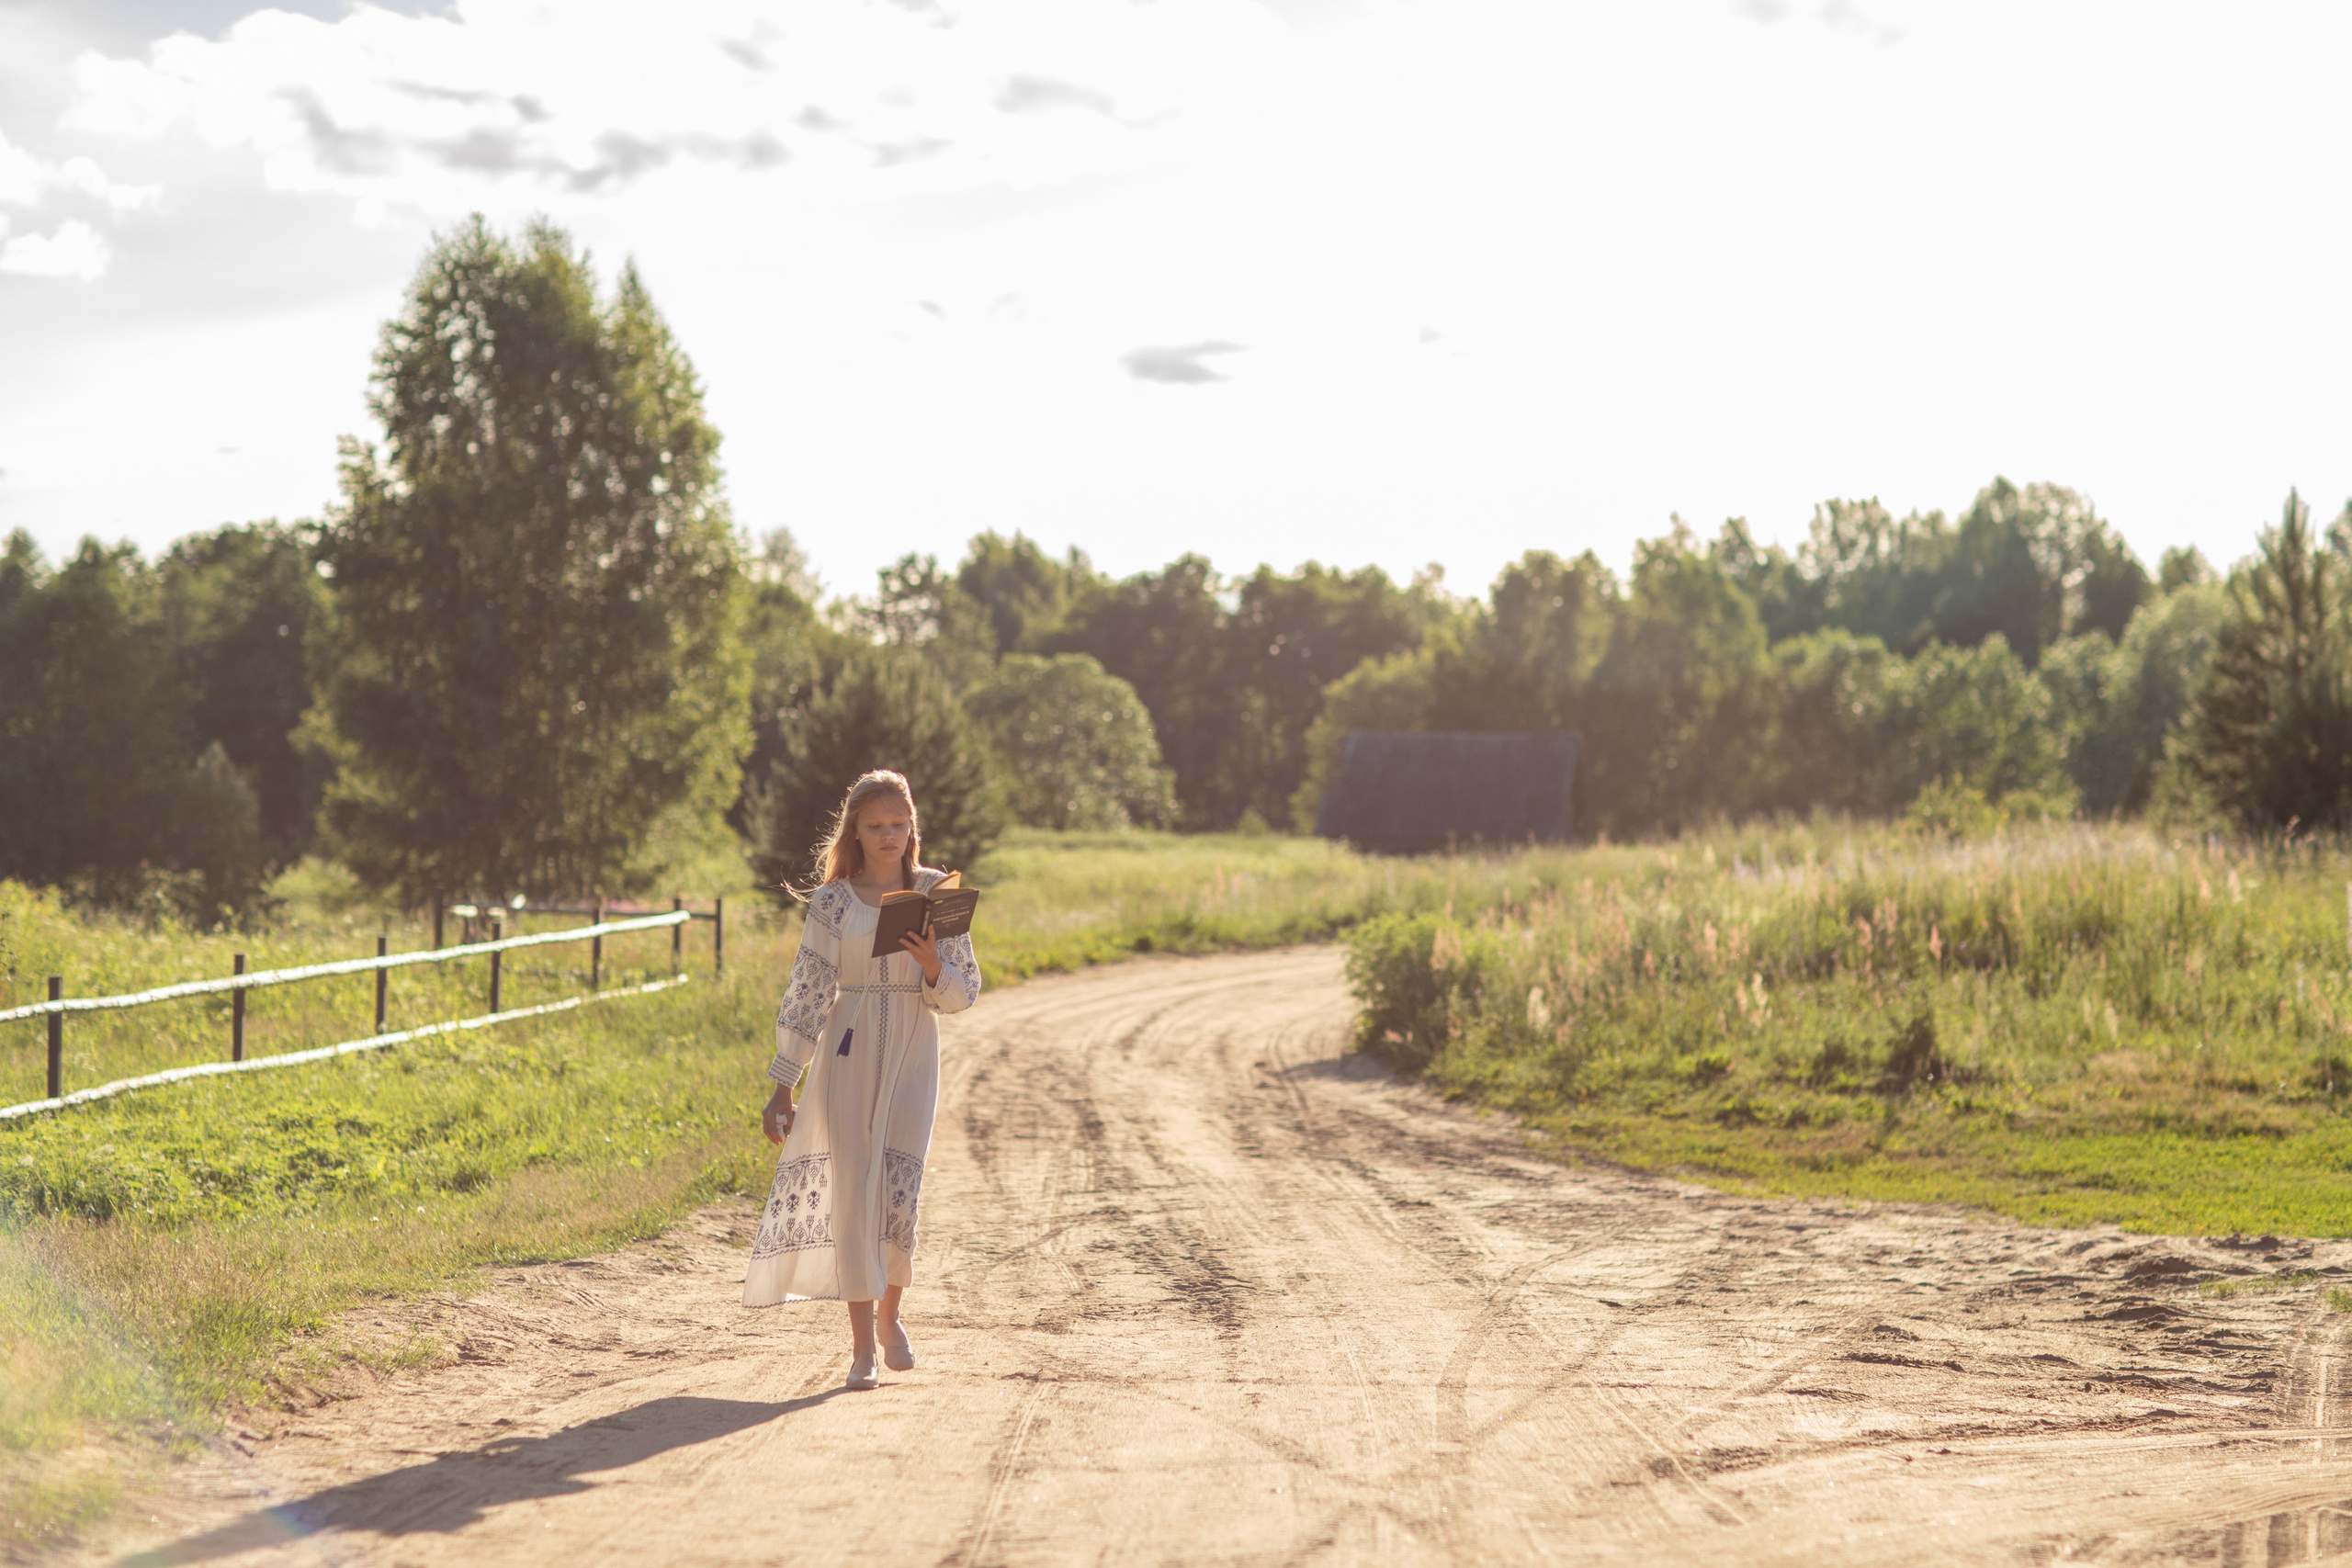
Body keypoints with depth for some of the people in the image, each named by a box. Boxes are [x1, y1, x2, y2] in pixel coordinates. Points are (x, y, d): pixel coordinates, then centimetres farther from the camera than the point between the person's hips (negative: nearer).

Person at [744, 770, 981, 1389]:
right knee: (853, 1191, -5)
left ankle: (891, 1314, 20)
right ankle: (862, 1343, 1)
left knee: (898, 1194, -8)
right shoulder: (833, 900, 2)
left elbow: (964, 993, 6)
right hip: (848, 1053, 0)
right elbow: (806, 991, 1)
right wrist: (782, 1085, -2)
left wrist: (932, 965, -16)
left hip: (911, 1056, 0)